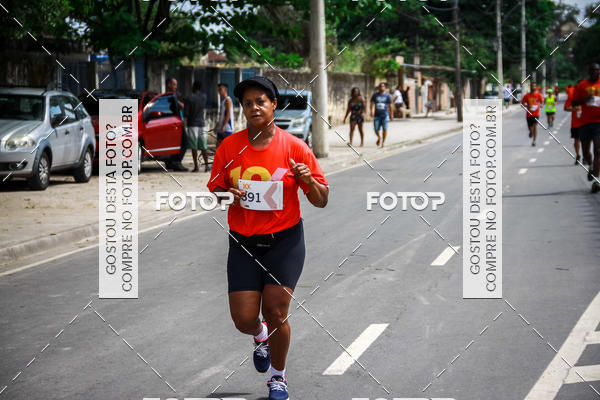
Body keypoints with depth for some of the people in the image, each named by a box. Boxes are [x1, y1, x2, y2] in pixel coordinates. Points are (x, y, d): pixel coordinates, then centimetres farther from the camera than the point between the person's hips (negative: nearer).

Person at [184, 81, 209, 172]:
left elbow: (186, 113, -14)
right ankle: (206, 165, -2)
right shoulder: (204, 97, 3)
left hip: (192, 124, -4)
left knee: (194, 147, -1)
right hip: (201, 123, 4)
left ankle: (196, 166, -2)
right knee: (203, 147, 6)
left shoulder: (189, 99, -11)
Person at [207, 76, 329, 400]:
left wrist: (309, 181, -22)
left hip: (285, 240, -2)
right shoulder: (229, 146, -1)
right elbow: (214, 190, 9)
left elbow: (321, 202, -1)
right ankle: (261, 336, 37)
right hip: (243, 242, 2)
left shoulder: (294, 147, -6)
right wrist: (226, 196, -13)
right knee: (243, 319, -3)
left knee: (275, 312, -8)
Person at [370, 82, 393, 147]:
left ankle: (383, 141, 8)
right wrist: (372, 111, -16)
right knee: (376, 130, 0)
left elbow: (390, 106, 7)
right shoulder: (375, 95, 5)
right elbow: (372, 104, -1)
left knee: (384, 129, -5)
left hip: (385, 115, -1)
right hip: (377, 115, 1)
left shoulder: (387, 96, 3)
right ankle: (379, 138, 30)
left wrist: (391, 114, 8)